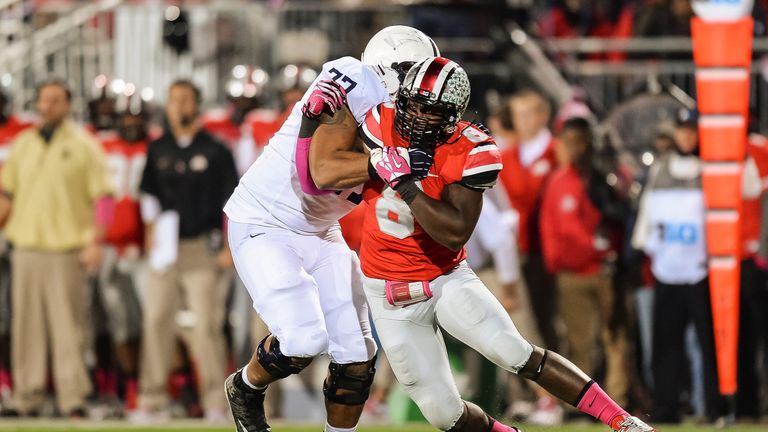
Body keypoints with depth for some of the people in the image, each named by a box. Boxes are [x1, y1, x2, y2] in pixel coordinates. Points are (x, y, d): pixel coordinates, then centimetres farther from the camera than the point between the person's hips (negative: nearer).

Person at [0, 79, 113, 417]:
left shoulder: (83, 146, 2)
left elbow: (102, 196, -2)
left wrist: (95, 242, -10)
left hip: (67, 249, -4)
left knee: (68, 326, -7)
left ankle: (73, 399, -7)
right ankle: (27, 399, 8)